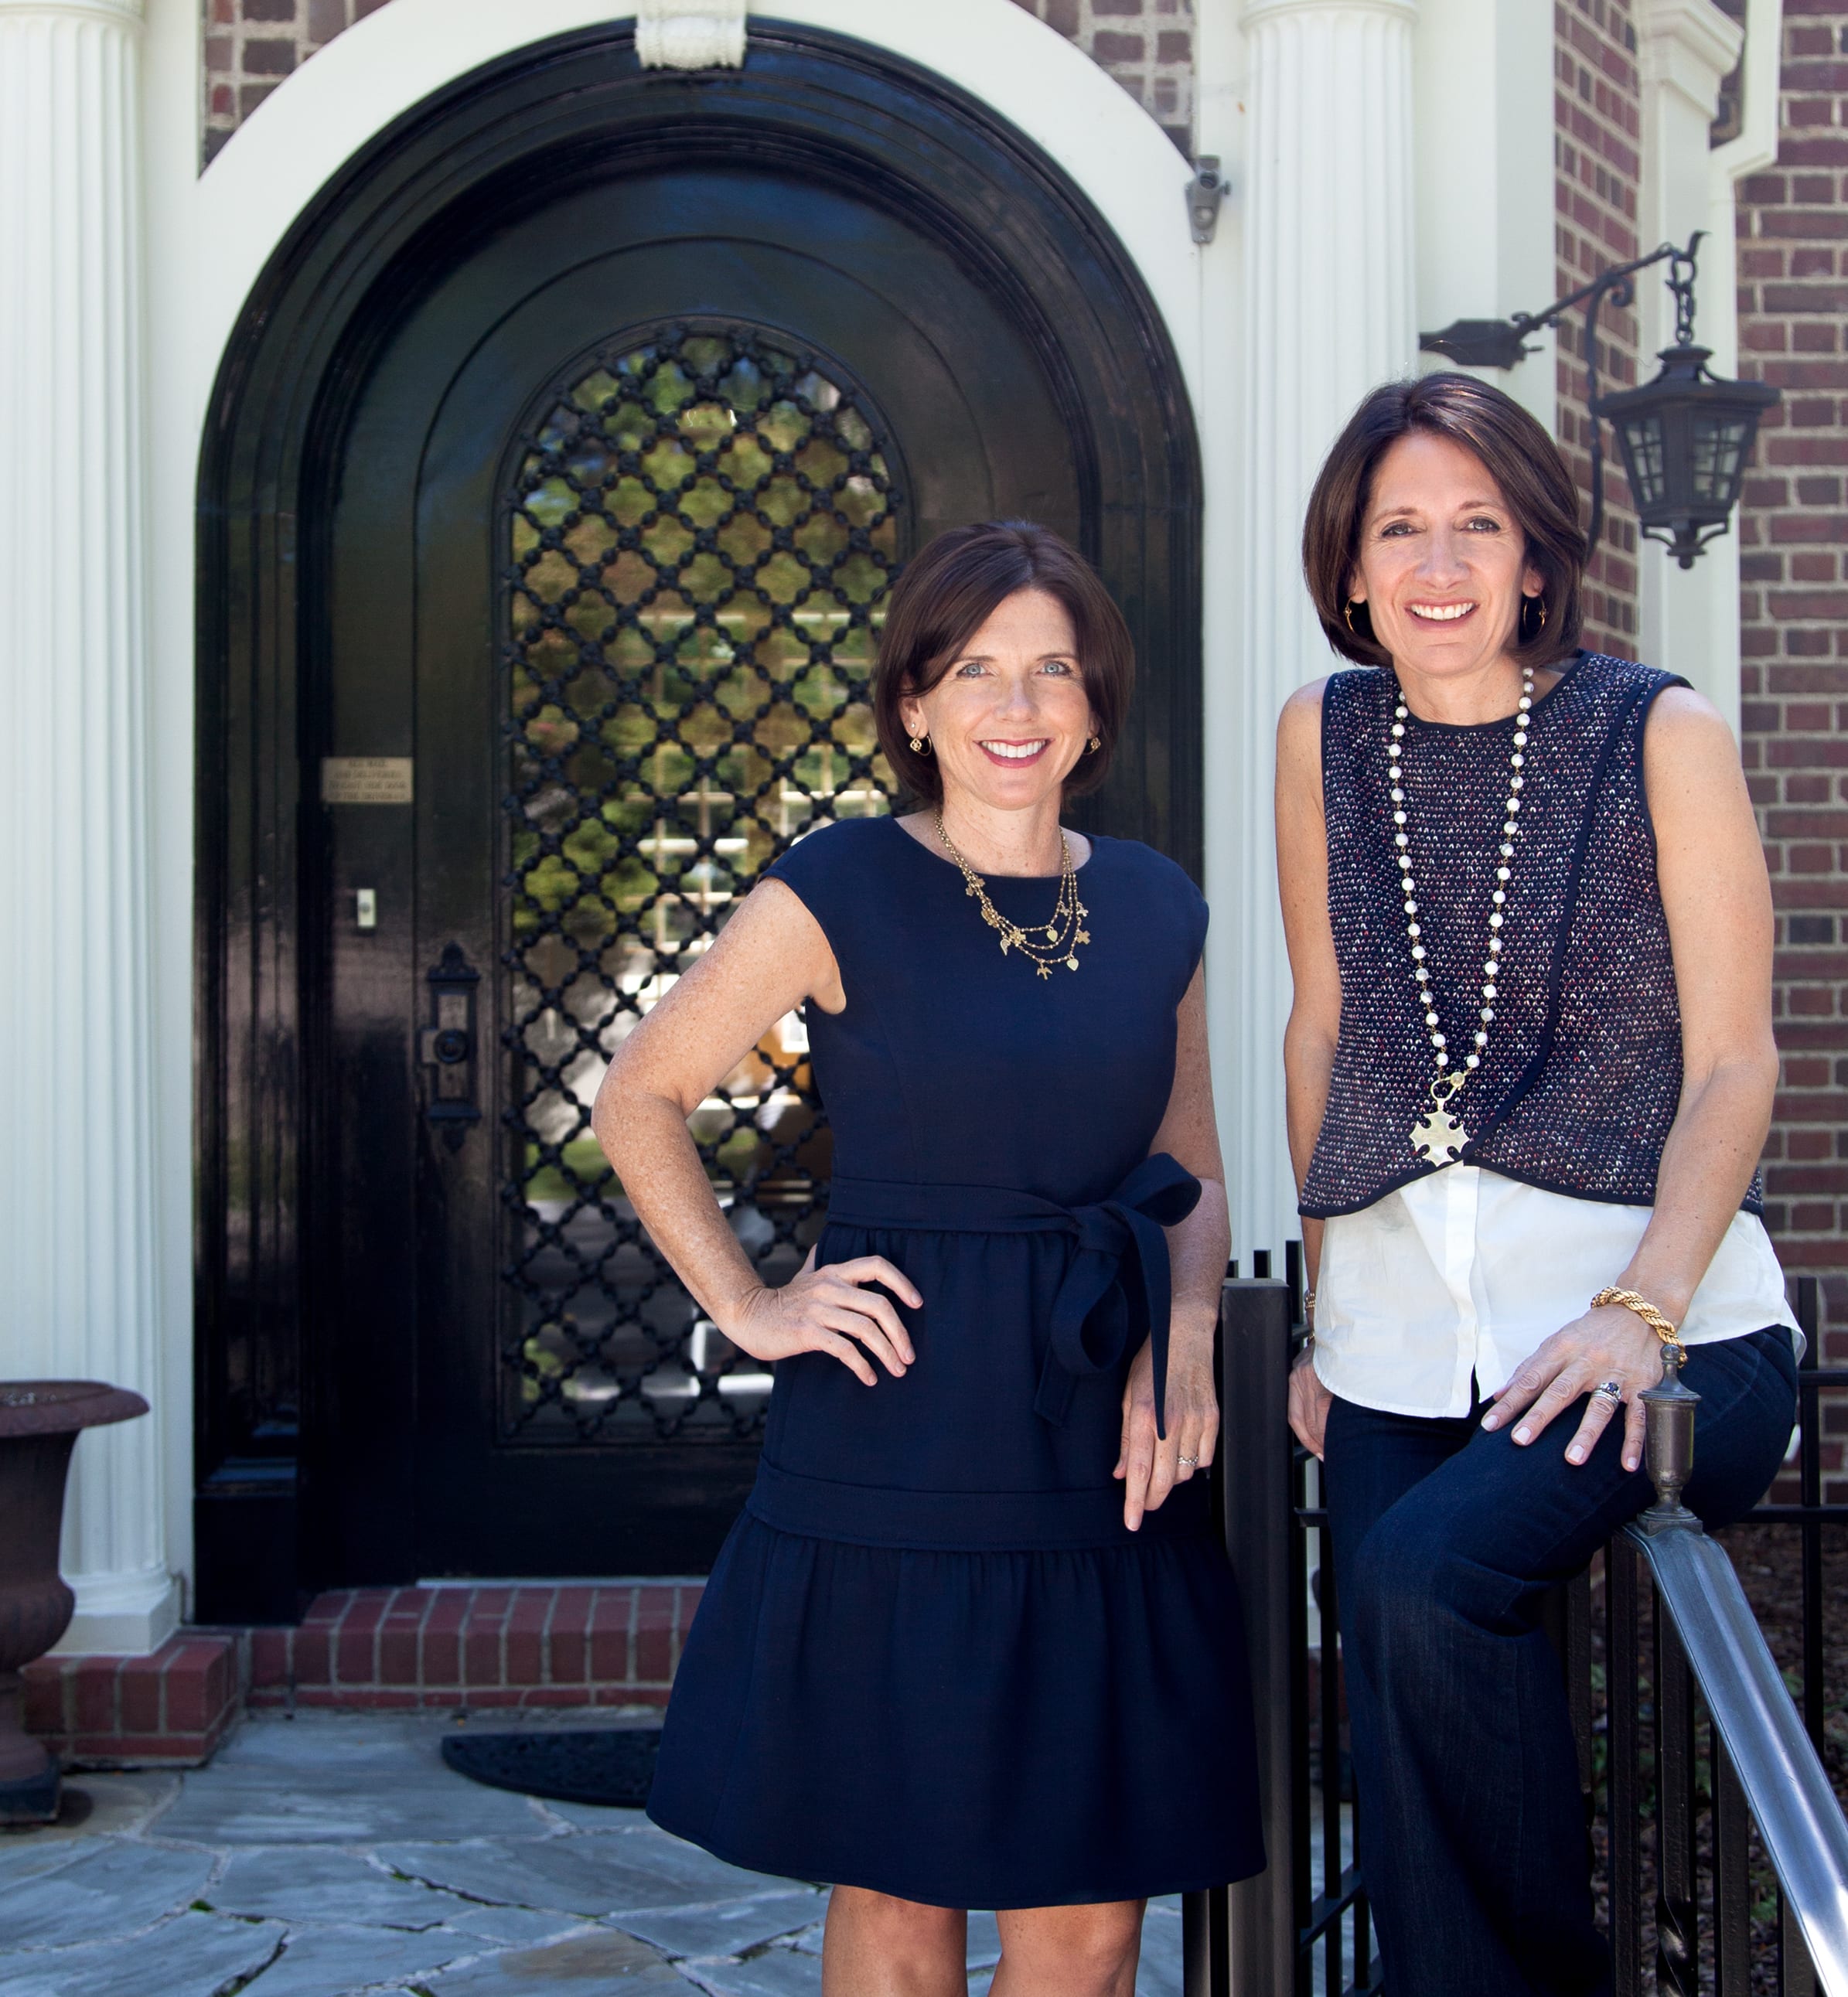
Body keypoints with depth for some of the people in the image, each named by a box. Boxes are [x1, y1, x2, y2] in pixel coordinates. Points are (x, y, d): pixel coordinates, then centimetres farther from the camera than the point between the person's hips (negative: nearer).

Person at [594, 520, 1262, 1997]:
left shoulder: (1156, 908, 9)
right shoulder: (843, 891, -4)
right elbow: (641, 1099, 2)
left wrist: (1183, 1339, -2)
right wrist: (748, 1307, -5)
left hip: (1102, 1455, 4)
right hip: (894, 1462, -4)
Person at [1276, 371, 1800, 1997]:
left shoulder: (1661, 736, -2)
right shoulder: (1326, 736, 9)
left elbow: (1735, 1060, -4)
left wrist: (1643, 1308, -16)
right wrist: (1327, 1306, 11)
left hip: (1644, 1308, -4)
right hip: (1401, 1324, 4)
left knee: (1426, 1574, -28)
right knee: (1410, 1784, -1)